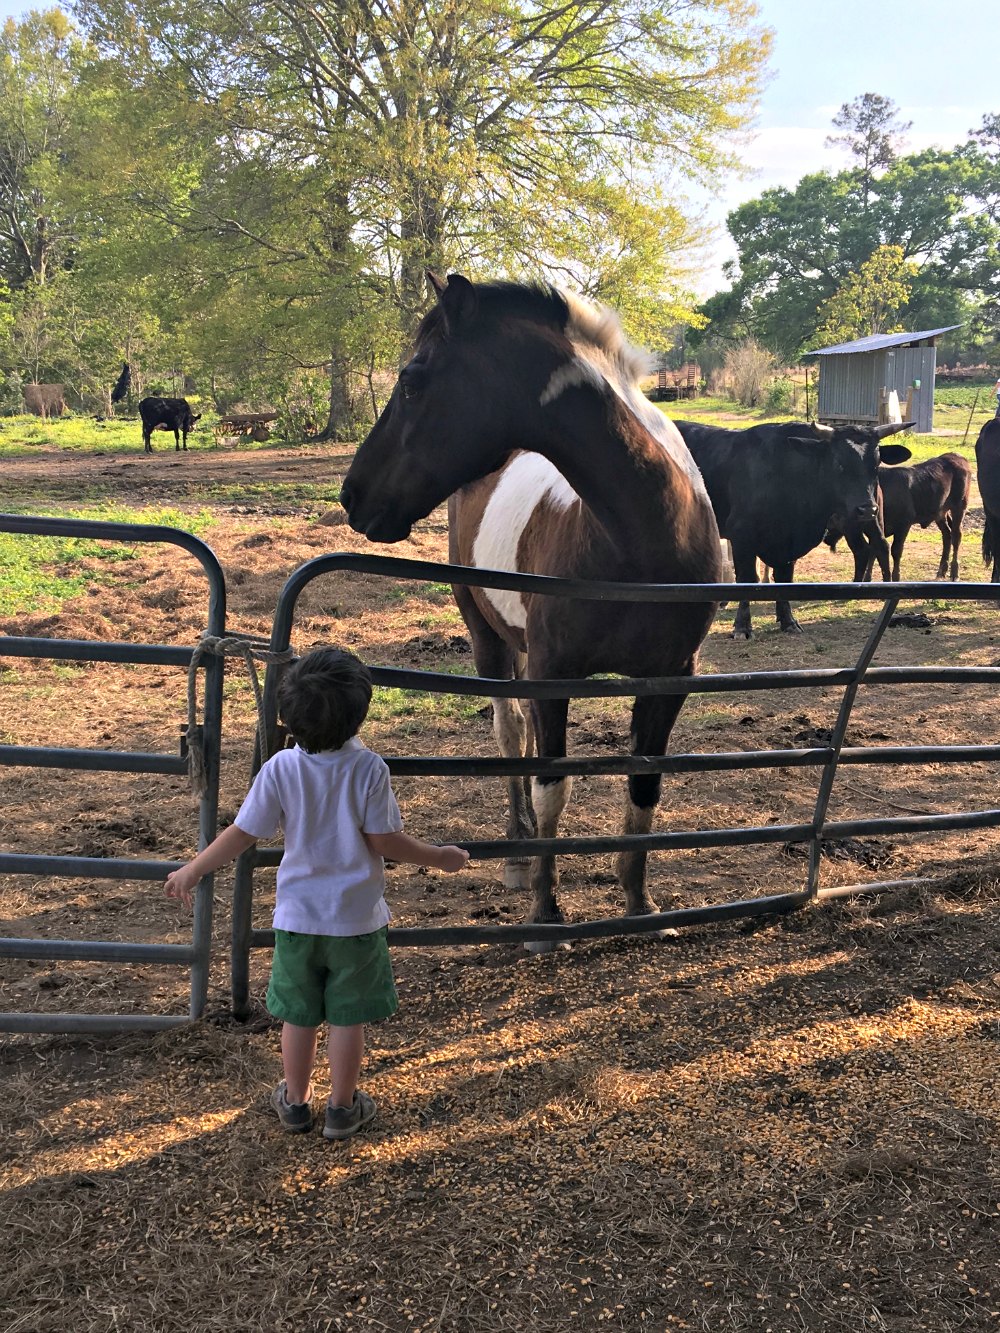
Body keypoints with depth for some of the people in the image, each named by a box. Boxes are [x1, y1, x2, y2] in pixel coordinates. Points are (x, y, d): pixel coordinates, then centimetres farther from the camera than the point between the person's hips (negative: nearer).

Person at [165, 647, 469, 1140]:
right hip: (356, 918, -1)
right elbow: (384, 840, -12)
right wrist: (440, 857, 3)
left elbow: (242, 834, -8)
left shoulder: (280, 770, -13)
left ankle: (295, 1102, 33)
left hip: (298, 915, 1)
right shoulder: (369, 768, -17)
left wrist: (192, 870, 6)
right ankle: (343, 1108, 26)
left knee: (298, 1015, 17)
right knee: (348, 1017, 13)